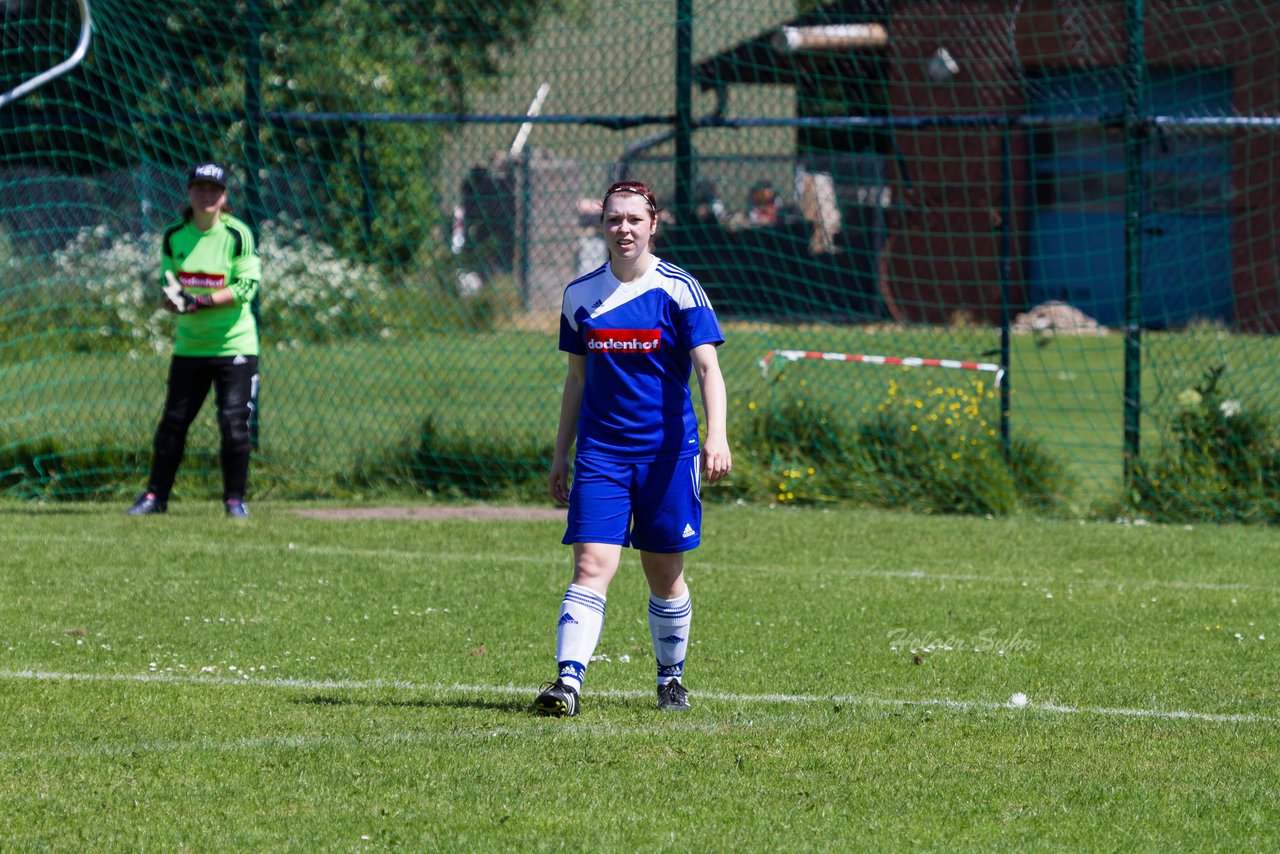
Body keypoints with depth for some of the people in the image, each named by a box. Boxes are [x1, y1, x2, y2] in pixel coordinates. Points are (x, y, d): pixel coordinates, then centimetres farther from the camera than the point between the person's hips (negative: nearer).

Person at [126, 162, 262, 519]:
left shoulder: (238, 235, -9)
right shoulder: (174, 236, 3)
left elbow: (247, 287, -14)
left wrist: (202, 301, -22)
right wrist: (172, 299, -16)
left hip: (234, 343, -3)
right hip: (189, 345, 4)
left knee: (234, 423, -6)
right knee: (173, 421, 4)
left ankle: (235, 498, 6)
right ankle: (156, 494, 12)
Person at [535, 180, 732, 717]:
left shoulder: (679, 290, -4)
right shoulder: (580, 295, 6)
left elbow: (707, 368, -11)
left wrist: (716, 437, -25)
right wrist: (560, 455, 14)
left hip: (667, 451, -2)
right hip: (600, 451, 2)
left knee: (665, 574, 7)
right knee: (591, 567, -12)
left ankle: (671, 679, 26)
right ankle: (568, 682, -21)